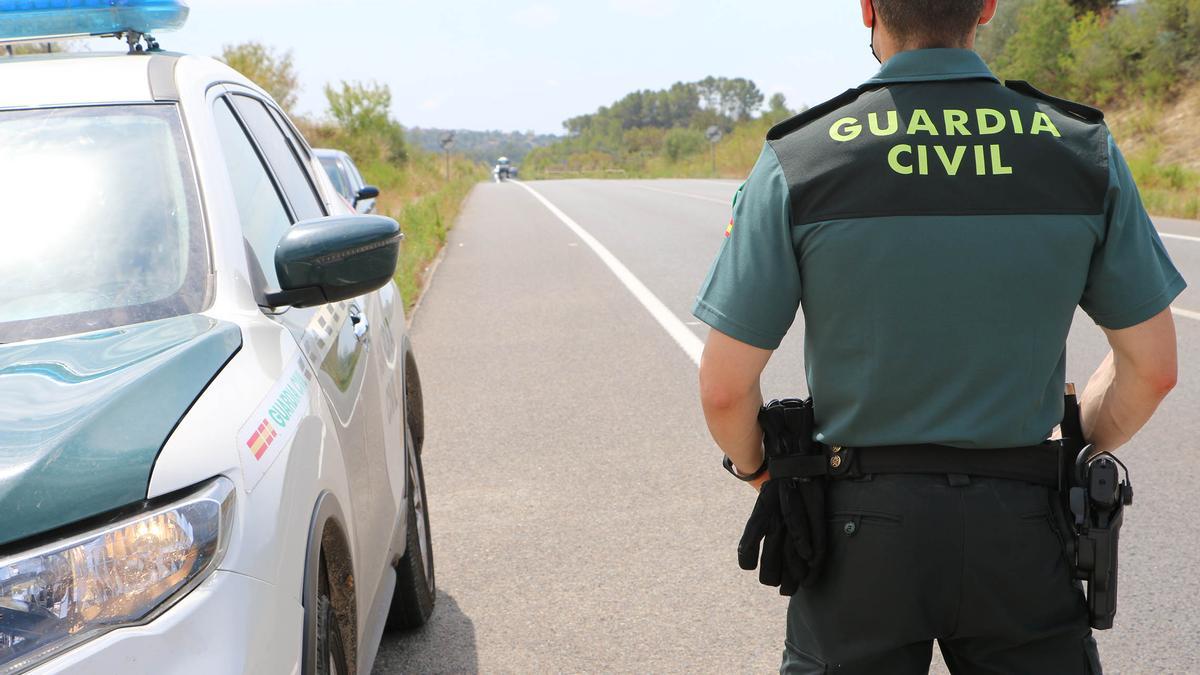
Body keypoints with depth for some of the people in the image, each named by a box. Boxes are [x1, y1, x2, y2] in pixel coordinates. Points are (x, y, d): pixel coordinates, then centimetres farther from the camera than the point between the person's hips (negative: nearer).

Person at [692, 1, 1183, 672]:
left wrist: (758, 468, 11)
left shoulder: (797, 163, -12)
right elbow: (1153, 368, 0)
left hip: (861, 532, -1)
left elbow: (726, 387, -9)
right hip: (1017, 530, 1)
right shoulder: (1085, 150, -6)